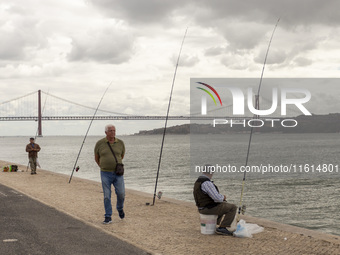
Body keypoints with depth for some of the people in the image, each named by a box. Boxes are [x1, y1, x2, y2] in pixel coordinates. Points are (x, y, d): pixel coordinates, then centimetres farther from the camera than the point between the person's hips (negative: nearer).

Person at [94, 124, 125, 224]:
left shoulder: (120, 143, -1)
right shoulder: (99, 144, -5)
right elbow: (96, 158, 11)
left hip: (118, 174, 1)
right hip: (105, 174, -1)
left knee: (121, 193, -3)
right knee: (107, 196, -1)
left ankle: (120, 208, 28)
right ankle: (108, 217, 8)